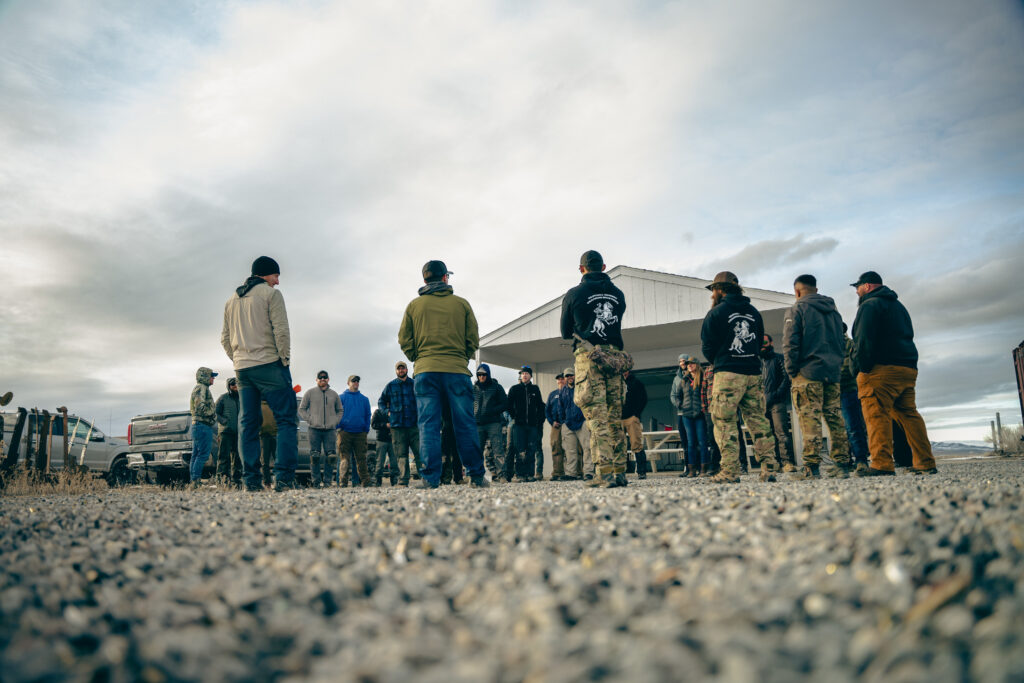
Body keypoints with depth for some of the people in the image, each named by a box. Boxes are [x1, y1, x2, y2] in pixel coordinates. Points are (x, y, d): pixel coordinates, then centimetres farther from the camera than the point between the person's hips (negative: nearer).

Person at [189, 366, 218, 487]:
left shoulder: (199, 388, 25)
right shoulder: (201, 388, -8)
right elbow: (201, 407, -20)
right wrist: (213, 412, -7)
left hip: (197, 426, 11)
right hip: (203, 425, -11)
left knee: (196, 455, 8)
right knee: (203, 454, -13)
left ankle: (193, 481, 9)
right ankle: (196, 481, -18)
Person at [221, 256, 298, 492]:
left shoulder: (232, 300, 20)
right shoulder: (270, 294, -1)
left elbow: (225, 338, 19)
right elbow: (281, 331, -11)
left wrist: (238, 361, 19)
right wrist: (285, 359, -5)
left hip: (242, 369, 7)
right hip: (269, 365, -7)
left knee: (249, 424, 8)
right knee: (286, 420, -5)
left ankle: (252, 480, 6)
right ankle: (284, 477, -14)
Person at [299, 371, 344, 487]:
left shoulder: (334, 394, 15)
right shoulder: (310, 393, 8)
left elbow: (340, 410, 23)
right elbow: (302, 409, 9)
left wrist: (335, 421, 7)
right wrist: (310, 420, -3)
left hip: (330, 430, 2)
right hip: (314, 429, -2)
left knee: (331, 456, -4)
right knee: (314, 456, -3)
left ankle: (328, 481, 3)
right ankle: (316, 481, 2)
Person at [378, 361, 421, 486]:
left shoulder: (414, 384, 10)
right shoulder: (390, 386, 11)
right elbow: (381, 402, 21)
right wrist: (388, 412, 6)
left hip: (414, 424, 0)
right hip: (397, 425, 1)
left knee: (419, 451, -7)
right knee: (401, 454, 0)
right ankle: (404, 479, 2)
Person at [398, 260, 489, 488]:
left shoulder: (414, 305, 8)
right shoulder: (461, 303, 7)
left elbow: (404, 340, 7)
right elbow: (473, 339, 6)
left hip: (425, 372, 1)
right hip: (457, 371, 0)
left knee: (428, 425, 1)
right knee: (465, 424, 3)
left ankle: (430, 478, -5)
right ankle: (476, 476, 6)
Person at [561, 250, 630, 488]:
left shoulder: (574, 294, 3)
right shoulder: (618, 294, 15)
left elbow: (565, 332, 11)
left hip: (588, 355, -4)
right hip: (614, 356, 5)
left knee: (596, 415, -8)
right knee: (615, 416, 8)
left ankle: (605, 472, -14)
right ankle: (620, 471, 8)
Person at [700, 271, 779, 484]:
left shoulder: (716, 312, -3)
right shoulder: (753, 312, 15)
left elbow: (707, 347, -2)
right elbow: (760, 341, 20)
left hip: (728, 373, -6)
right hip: (754, 372, 6)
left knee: (724, 421, -4)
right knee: (758, 420, 8)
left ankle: (730, 471, -9)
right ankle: (769, 468, 4)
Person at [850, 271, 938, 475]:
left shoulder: (870, 305, -3)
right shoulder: (898, 306, 26)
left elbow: (864, 340, -14)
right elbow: (908, 335, 25)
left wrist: (862, 367, -13)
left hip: (881, 369, -9)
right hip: (908, 368, 9)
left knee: (877, 415, -11)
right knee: (909, 414, 10)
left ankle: (882, 464, -19)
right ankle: (926, 464, 8)